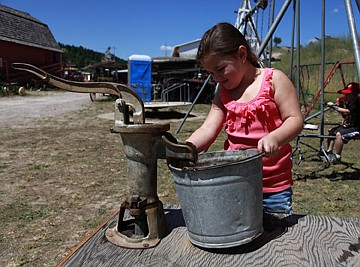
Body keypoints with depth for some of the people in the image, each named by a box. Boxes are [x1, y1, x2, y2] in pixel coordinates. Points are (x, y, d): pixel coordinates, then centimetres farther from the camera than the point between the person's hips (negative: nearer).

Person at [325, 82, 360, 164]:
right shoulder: (349, 103, 11)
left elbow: (347, 111, -35)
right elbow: (345, 115, 19)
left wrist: (334, 106, -32)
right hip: (348, 126, 11)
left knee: (339, 134, -29)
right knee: (332, 131, 12)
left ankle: (337, 157, -22)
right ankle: (329, 152, 15)